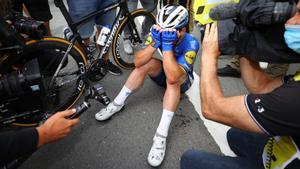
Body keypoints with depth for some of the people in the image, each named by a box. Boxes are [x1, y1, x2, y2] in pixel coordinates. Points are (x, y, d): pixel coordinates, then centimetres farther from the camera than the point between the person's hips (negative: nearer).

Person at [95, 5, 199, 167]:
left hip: (182, 80, -3)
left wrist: (167, 45, -47)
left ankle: (161, 135, -36)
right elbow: (137, 62, -29)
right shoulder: (158, 32, -19)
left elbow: (173, 76, -45)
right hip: (164, 72, 4)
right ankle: (117, 104, -12)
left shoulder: (191, 43, -32)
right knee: (146, 63, -25)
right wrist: (154, 42, -41)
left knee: (172, 79, -37)